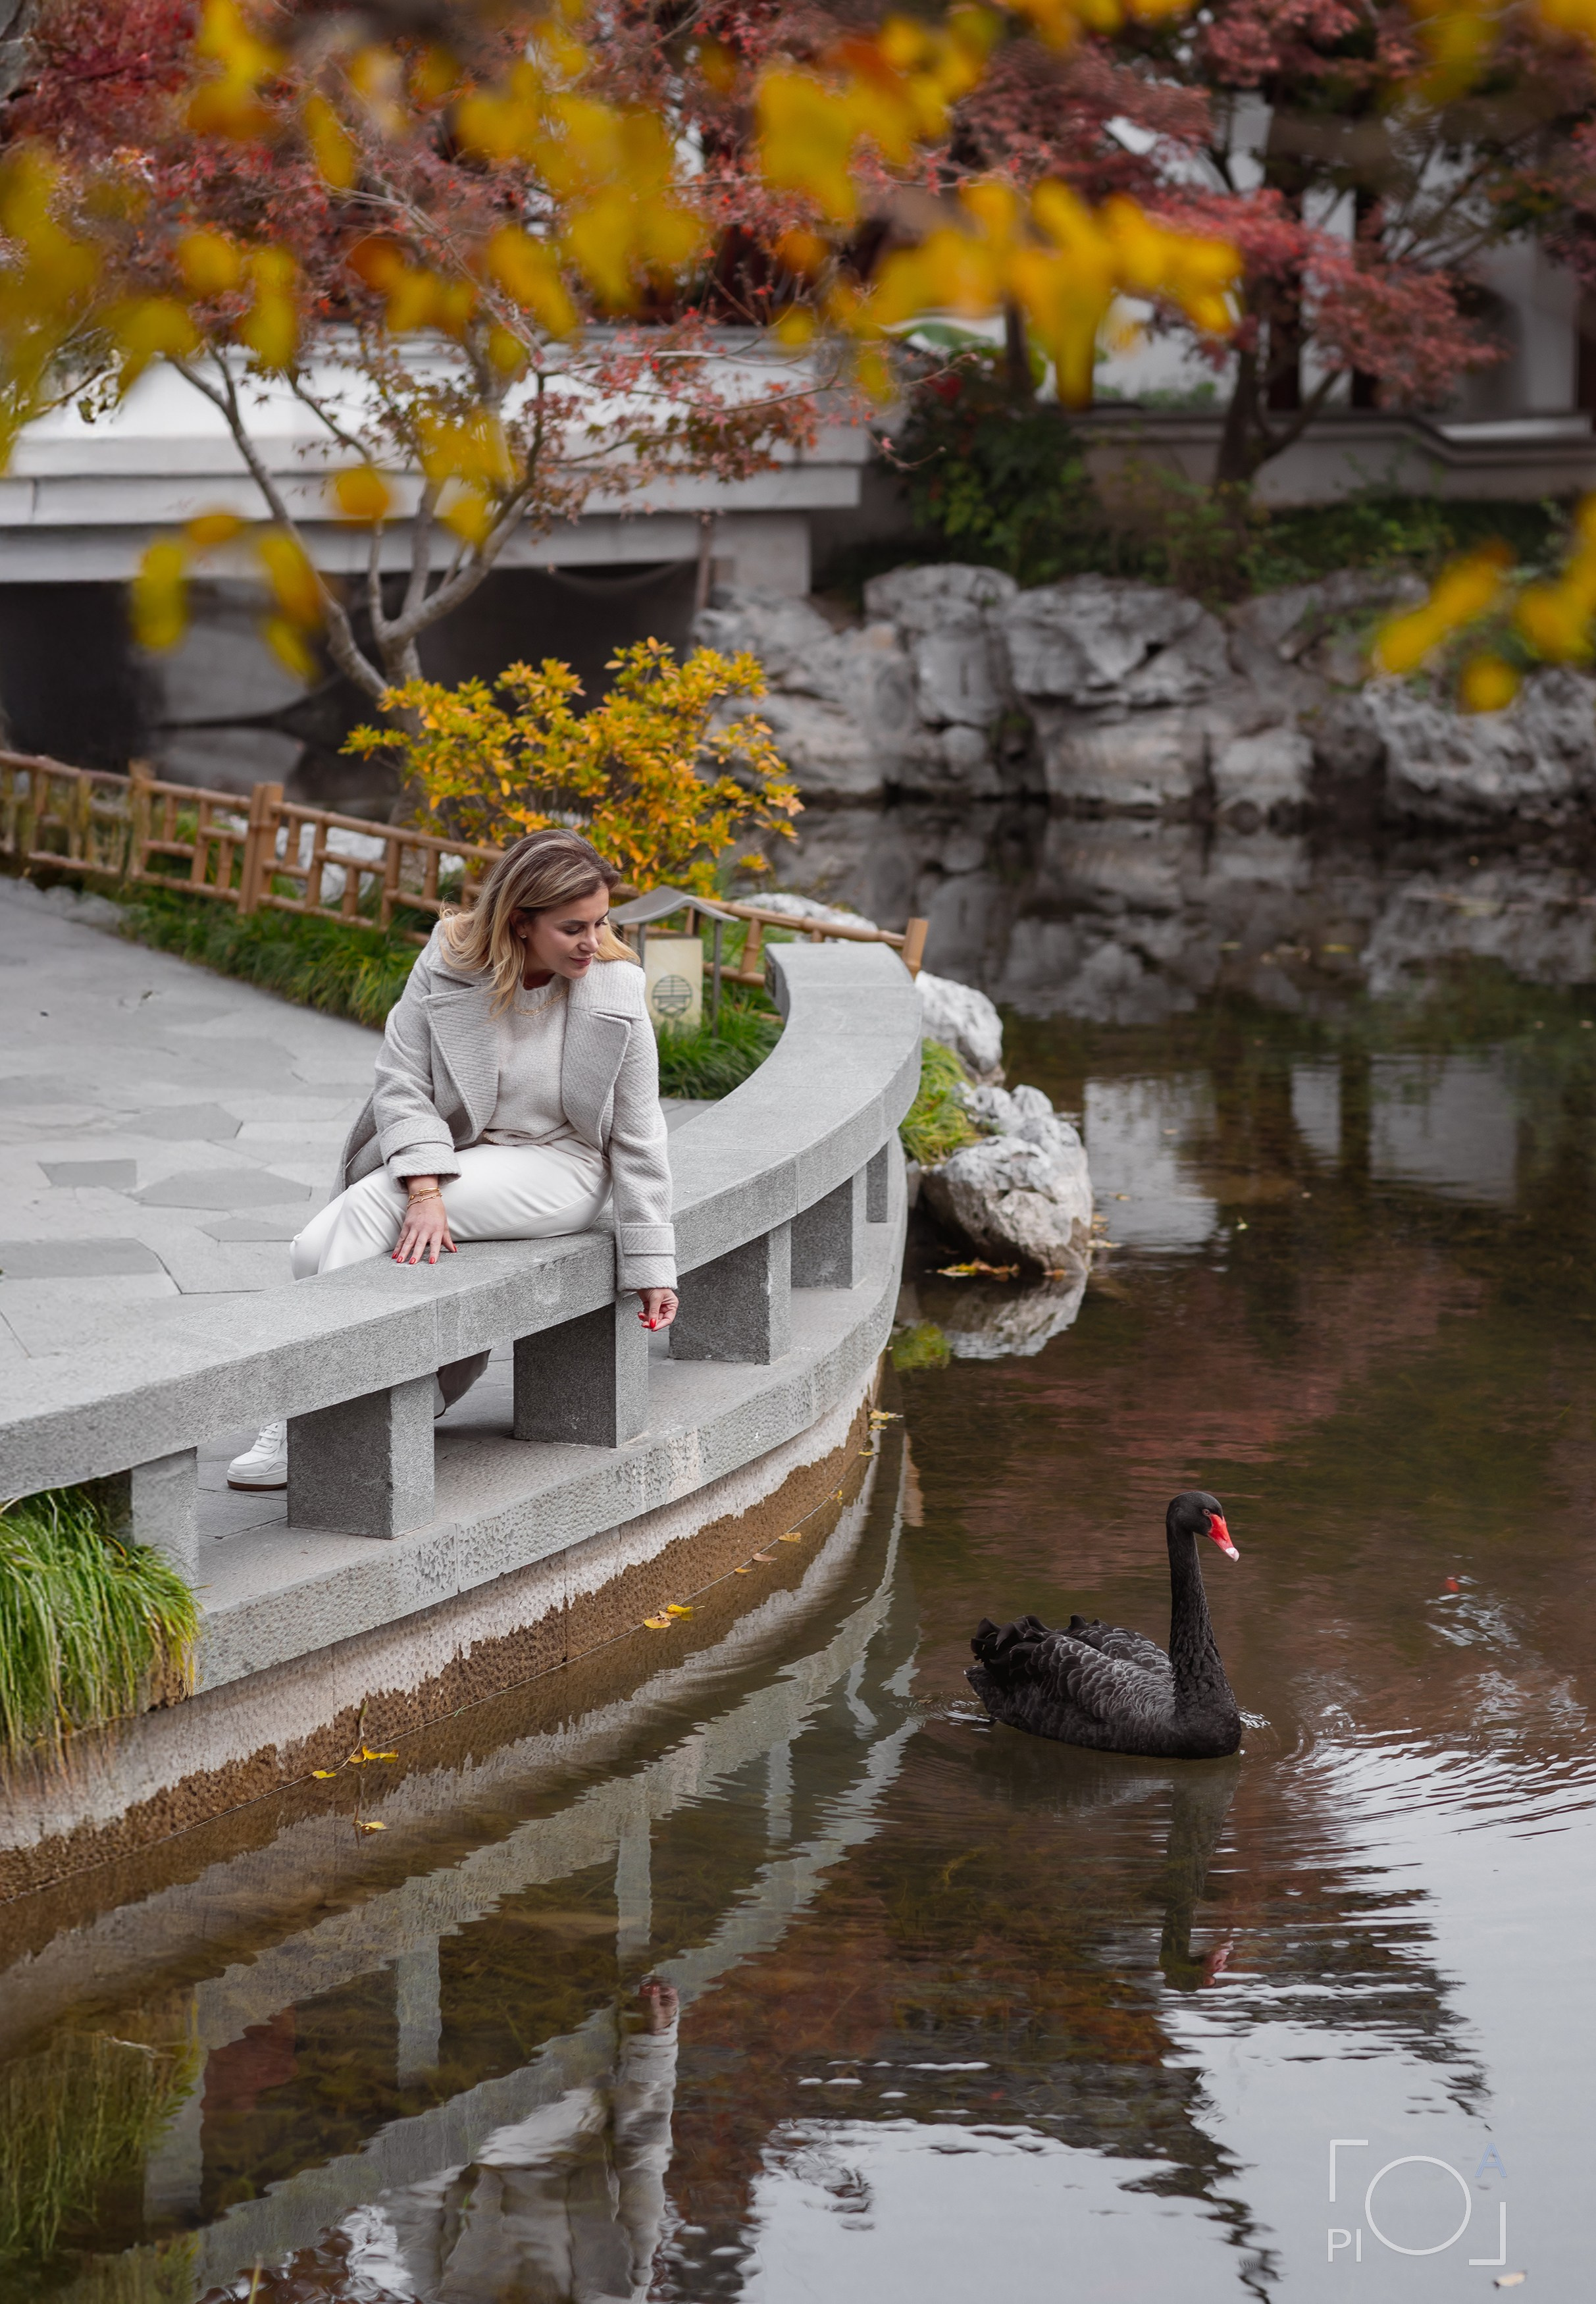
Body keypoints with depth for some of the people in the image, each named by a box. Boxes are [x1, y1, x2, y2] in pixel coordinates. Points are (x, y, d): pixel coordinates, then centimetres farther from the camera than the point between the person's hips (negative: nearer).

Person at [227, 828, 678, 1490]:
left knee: (370, 1205, -27)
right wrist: (425, 1190, -23)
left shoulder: (616, 993, -9)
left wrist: (651, 1265, -3)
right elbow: (401, 1081, -8)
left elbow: (636, 1136, -3)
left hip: (555, 1164, -4)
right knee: (314, 1251, -20)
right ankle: (421, 1392, -2)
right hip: (449, 1154, 4)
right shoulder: (448, 963, -9)